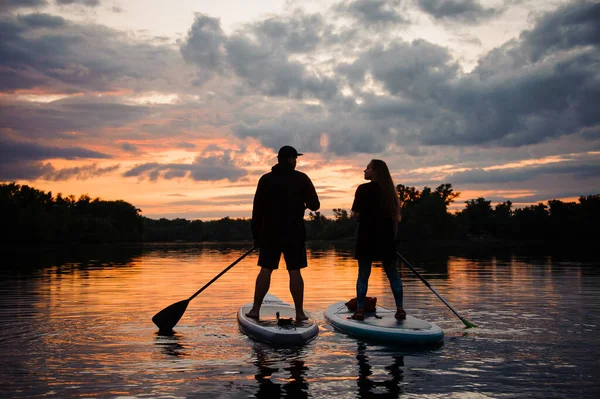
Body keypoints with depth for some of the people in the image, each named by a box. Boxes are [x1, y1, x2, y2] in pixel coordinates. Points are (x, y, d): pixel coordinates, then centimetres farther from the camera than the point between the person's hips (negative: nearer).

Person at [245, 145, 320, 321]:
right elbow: (314, 205, 1)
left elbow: (257, 210, 3)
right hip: (295, 233, -1)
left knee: (265, 270, 4)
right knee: (295, 271, 1)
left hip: (270, 232, 1)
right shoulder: (301, 179, 0)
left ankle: (255, 309, 4)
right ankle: (299, 312, 4)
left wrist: (256, 234, 8)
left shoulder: (265, 180, 4)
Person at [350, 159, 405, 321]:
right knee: (392, 274, 11)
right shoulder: (389, 190, 6)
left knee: (363, 274, 4)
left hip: (367, 238, -4)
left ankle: (360, 310, 3)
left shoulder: (364, 189, -9)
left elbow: (356, 214, -13)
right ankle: (400, 309, 11)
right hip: (387, 239, 4)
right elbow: (396, 217, 9)